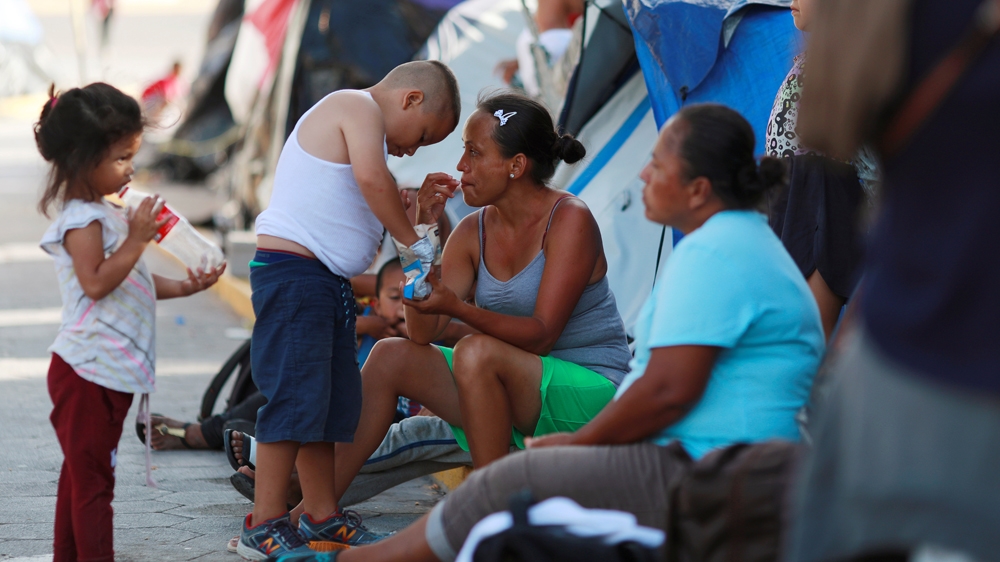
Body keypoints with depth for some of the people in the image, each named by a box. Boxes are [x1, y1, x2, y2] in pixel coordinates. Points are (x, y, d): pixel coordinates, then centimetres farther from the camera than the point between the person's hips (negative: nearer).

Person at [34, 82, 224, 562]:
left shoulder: (105, 214, 16)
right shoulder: (82, 219, -16)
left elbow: (130, 281, 21)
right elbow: (96, 283, -24)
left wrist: (183, 287, 12)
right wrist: (136, 240, -22)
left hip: (108, 372, 10)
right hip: (89, 373, -10)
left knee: (81, 473, 16)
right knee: (92, 477, -8)